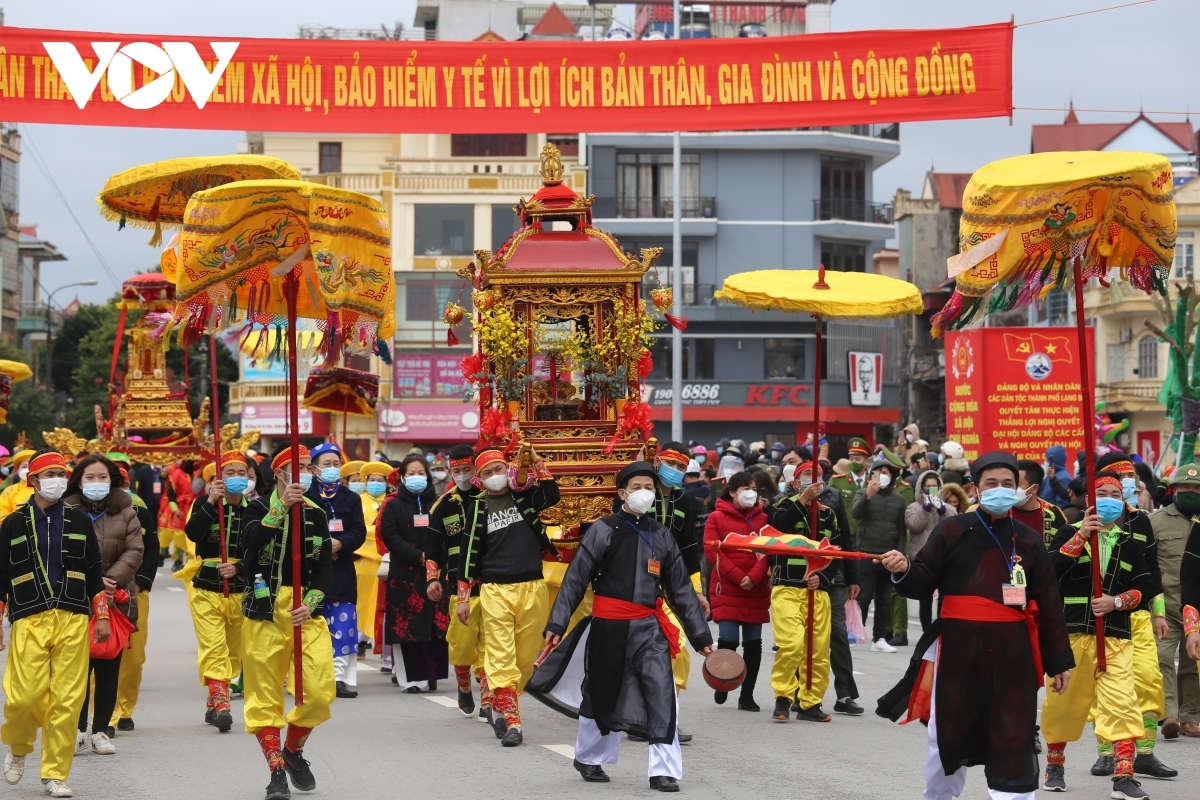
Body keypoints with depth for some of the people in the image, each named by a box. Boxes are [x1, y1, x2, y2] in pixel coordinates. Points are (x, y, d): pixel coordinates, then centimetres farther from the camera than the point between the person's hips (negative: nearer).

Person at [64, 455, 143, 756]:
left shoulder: (125, 513, 5)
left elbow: (134, 551, -1)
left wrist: (112, 580, -15)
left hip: (116, 599, 2)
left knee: (109, 668, 6)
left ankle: (101, 730, 14)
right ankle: (79, 731, 3)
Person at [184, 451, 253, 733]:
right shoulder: (205, 503, 1)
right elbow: (191, 533, -18)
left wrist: (239, 569, -16)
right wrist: (210, 503, -25)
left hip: (241, 591, 3)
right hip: (207, 590, -3)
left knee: (233, 652, 11)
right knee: (214, 649, -15)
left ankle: (214, 703, 26)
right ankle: (221, 702, -23)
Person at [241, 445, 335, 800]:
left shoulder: (316, 513, 11)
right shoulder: (259, 508, 1)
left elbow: (326, 566, 6)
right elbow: (251, 542, -20)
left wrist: (311, 602, -10)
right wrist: (282, 508, -25)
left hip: (307, 610, 3)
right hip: (265, 608, -3)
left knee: (320, 691, -6)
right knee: (265, 693, -2)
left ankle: (293, 750, 18)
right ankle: (277, 770, 6)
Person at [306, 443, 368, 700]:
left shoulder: (351, 498, 12)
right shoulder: (304, 497, 2)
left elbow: (359, 532, 3)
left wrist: (340, 543, -15)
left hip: (342, 570, 3)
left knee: (343, 626, -1)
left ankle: (341, 677, 2)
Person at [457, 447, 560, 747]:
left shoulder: (524, 496, 9)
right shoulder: (477, 508, 7)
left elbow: (552, 496, -12)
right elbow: (469, 554, 9)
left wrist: (537, 463, -17)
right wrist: (463, 598, 6)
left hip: (532, 588, 1)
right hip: (496, 591, -1)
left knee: (526, 657, 4)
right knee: (502, 659, -9)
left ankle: (501, 707, 21)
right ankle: (511, 721, -9)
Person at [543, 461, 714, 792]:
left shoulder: (661, 535, 8)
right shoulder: (603, 530, -3)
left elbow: (681, 588, 12)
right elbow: (575, 579, -4)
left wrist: (700, 635, 11)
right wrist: (556, 623, -12)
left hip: (649, 627, 2)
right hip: (608, 626, -2)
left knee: (662, 695, -11)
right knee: (601, 695, 11)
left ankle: (664, 770, -7)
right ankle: (589, 758, 34)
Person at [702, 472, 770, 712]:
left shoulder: (762, 519, 8)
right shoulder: (717, 518, 0)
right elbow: (712, 552, -7)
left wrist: (754, 577, -15)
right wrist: (738, 577, -15)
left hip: (757, 591, 3)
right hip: (726, 591, -3)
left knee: (753, 643, 3)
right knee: (728, 639, -10)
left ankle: (747, 694, 11)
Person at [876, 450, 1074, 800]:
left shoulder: (1028, 540, 6)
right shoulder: (952, 530, 1)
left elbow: (1048, 604, 8)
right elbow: (923, 583, 0)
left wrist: (1058, 661, 7)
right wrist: (903, 570, -23)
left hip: (1013, 655, 0)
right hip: (958, 650, 0)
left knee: (1012, 744, -1)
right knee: (948, 739, 12)